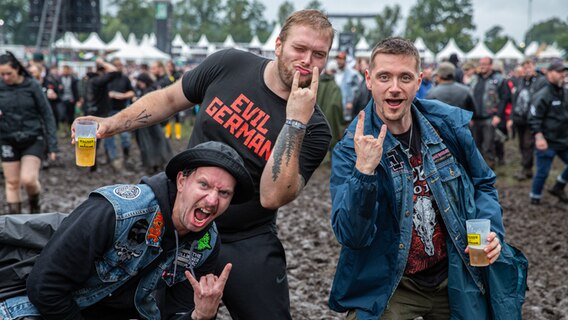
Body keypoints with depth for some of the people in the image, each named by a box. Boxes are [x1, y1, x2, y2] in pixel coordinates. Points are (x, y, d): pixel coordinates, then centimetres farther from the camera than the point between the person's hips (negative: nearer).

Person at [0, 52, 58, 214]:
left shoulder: (32, 85, -8)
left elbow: (47, 115, -4)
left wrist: (52, 145, -7)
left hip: (34, 139, -3)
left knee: (28, 179, -16)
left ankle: (35, 204, 16)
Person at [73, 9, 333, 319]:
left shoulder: (313, 129, -13)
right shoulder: (228, 65, -7)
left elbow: (272, 196, -25)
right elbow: (168, 99, 7)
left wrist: (296, 121, -30)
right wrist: (111, 123, -3)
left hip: (248, 246, -2)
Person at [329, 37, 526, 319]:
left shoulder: (449, 124, -6)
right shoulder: (350, 149, -15)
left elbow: (483, 184, 10)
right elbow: (350, 236, -22)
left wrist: (490, 230, -8)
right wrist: (364, 171, -35)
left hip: (456, 278, 4)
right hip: (387, 287, -3)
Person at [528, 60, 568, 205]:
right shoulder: (542, 96, -14)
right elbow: (534, 119, -17)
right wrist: (539, 137, -26)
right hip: (547, 142, -6)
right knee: (543, 171, 1)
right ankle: (535, 197, 20)